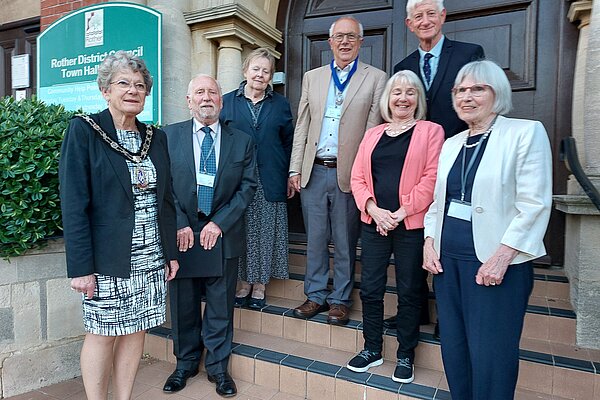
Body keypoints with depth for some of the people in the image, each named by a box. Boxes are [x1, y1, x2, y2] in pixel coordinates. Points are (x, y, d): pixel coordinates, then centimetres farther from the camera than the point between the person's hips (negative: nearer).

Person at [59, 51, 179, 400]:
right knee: (103, 334, 7)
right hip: (107, 259, -4)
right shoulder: (84, 130, -6)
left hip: (151, 258, 5)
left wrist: (172, 252, 8)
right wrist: (81, 267, -15)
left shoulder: (156, 137, 9)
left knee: (136, 330, 13)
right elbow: (74, 204, -11)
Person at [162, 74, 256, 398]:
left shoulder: (242, 141, 4)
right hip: (182, 235, 0)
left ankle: (218, 367, 29)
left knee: (221, 307, 10)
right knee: (183, 305, 13)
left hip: (223, 235, 0)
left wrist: (219, 223, -10)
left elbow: (247, 187, -1)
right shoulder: (169, 136, 2)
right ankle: (185, 363, 34)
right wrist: (180, 225, -10)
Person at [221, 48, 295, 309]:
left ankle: (259, 286, 19)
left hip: (270, 182, 0)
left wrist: (290, 177, 2)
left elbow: (288, 143, 9)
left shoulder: (280, 104, 10)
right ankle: (244, 283, 22)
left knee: (266, 233, 4)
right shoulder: (227, 102, 8)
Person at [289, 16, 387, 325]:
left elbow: (373, 131, -3)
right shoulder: (311, 77, 13)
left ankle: (340, 299, 23)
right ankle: (315, 296, 25)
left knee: (345, 242, 8)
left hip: (349, 173, -3)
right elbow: (302, 126, 10)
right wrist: (295, 169, 4)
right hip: (313, 172, 3)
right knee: (315, 239, 11)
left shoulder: (376, 78, 3)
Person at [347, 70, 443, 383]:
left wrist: (401, 212, -15)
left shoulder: (430, 131, 2)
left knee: (409, 292, 8)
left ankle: (405, 356, 25)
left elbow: (432, 178, -9)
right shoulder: (373, 134, 13)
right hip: (374, 223, 4)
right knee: (370, 288, 9)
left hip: (411, 224, -3)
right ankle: (372, 349, 28)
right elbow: (357, 177, 7)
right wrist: (373, 210, -8)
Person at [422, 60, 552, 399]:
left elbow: (534, 204, -12)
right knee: (454, 350, 14)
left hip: (496, 264, -6)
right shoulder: (451, 144, 14)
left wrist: (501, 257, -18)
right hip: (448, 259, 6)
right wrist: (429, 241, 3)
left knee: (490, 356, 2)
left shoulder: (526, 132, -4)